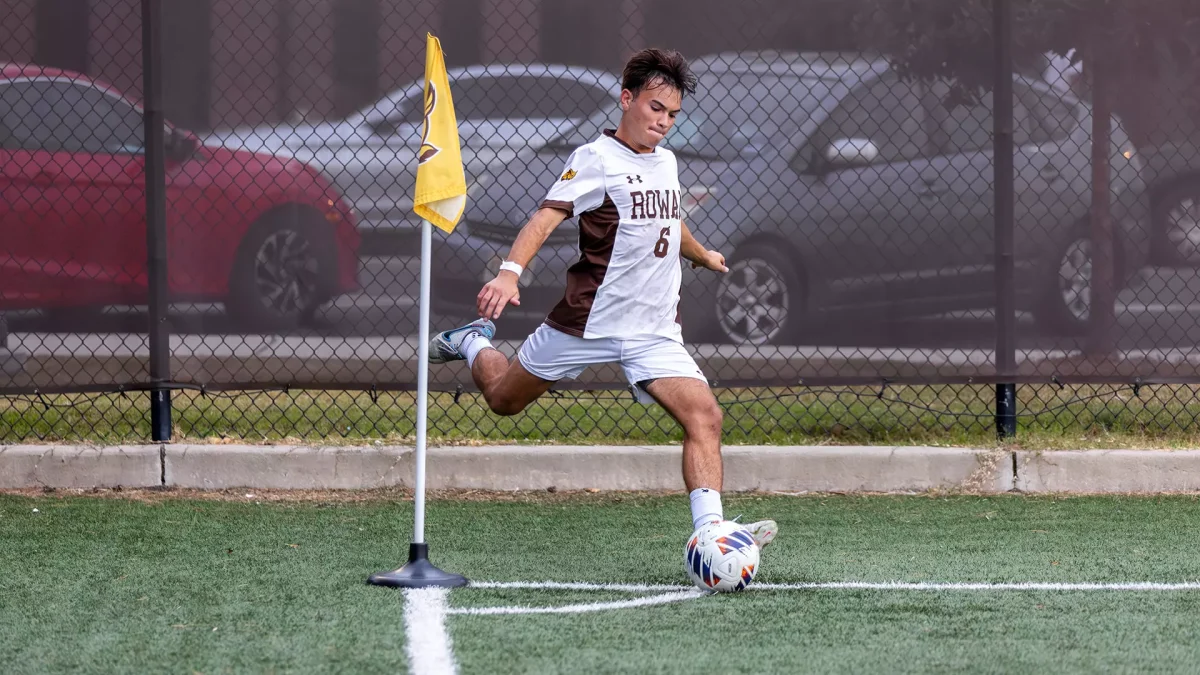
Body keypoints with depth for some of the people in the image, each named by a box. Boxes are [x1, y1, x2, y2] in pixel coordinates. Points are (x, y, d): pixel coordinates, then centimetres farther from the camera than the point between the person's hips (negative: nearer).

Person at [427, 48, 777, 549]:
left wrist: (702, 255, 53)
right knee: (504, 400, 14)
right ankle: (474, 342, 47)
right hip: (588, 319, -5)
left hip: (655, 332, 5)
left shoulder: (666, 162, 12)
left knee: (703, 416, -17)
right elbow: (547, 216, -25)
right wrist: (511, 271, -41)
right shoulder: (596, 159, -12)